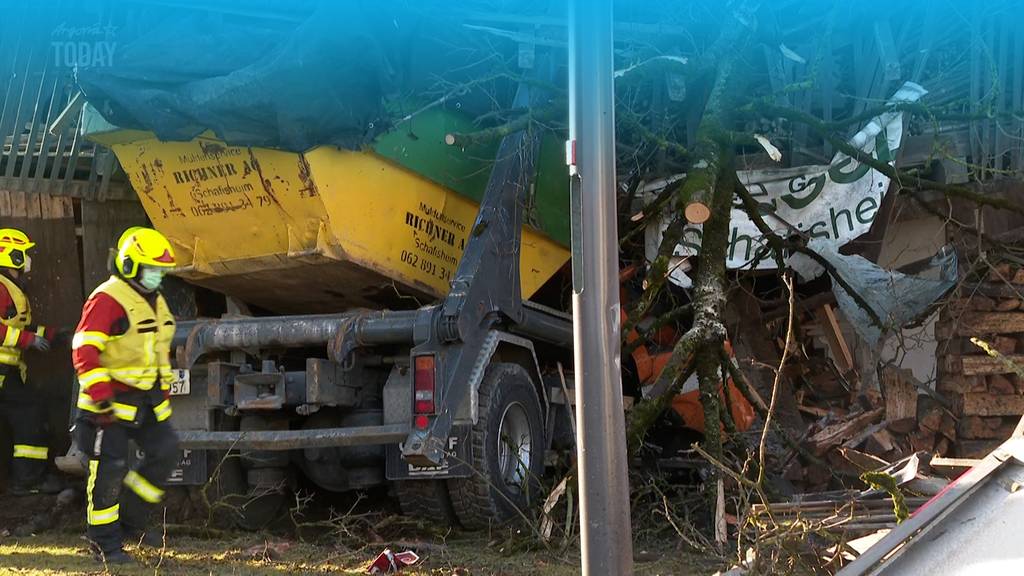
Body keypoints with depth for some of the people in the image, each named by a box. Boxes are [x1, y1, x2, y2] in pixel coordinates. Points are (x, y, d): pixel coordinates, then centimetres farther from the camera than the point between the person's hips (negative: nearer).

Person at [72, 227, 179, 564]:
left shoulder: (155, 301, 14)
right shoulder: (107, 300, -16)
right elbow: (84, 351, -23)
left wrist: (164, 390, 24)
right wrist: (101, 399, -26)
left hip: (146, 400, 8)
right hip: (112, 401, -8)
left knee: (165, 451, 1)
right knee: (109, 467, -5)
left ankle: (130, 518, 15)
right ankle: (104, 542, 4)